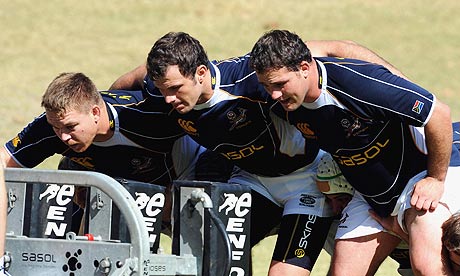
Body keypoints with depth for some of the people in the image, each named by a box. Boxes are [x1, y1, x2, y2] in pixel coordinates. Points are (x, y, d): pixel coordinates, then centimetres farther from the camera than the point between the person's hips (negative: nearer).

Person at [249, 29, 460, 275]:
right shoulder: (287, 107, -8)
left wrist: (436, 180, -18)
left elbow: (439, 114, -26)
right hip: (370, 196, 7)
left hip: (423, 173, -7)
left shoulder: (358, 82, -31)